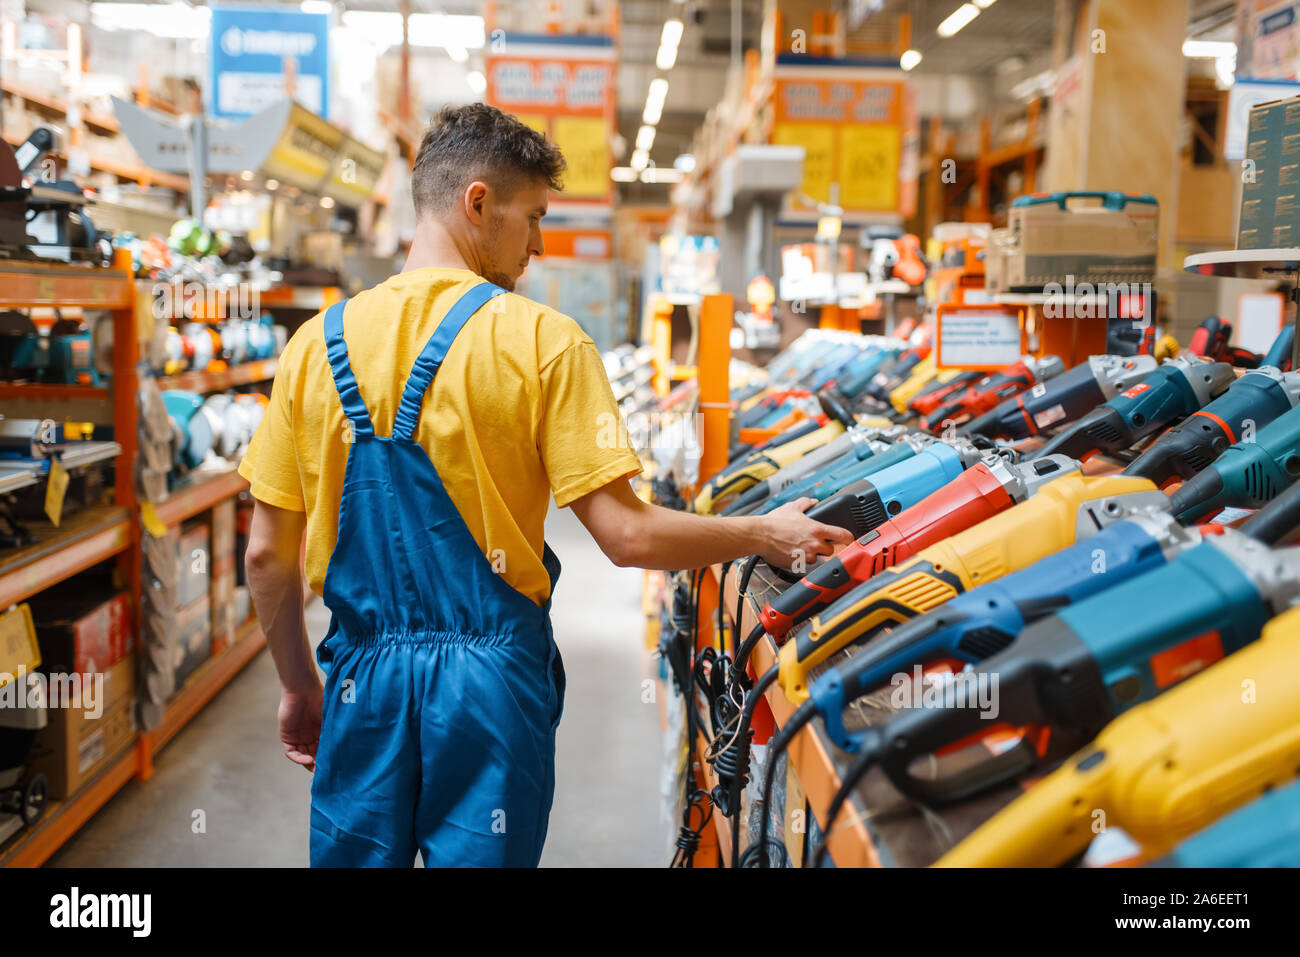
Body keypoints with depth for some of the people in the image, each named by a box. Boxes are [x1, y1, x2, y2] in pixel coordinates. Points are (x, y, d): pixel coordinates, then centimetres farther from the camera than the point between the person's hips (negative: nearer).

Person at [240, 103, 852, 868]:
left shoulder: (318, 343, -1)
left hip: (363, 674, 4)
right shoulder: (542, 342, -12)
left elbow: (267, 554, 2)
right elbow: (627, 535, -15)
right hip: (489, 681, -3)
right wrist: (766, 535, 0)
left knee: (356, 854, 19)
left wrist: (299, 687, 15)